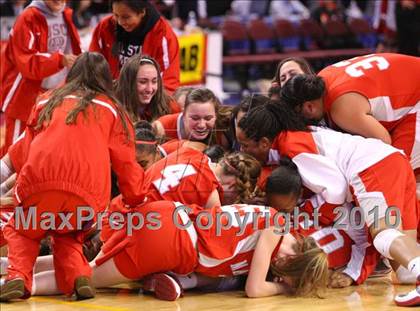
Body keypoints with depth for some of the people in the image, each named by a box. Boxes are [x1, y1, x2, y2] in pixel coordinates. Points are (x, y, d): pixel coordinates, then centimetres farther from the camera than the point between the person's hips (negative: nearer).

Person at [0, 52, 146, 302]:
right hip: (88, 194, 0)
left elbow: (23, 150, 25)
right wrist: (138, 201, 27)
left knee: (21, 231, 26)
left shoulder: (48, 102, 26)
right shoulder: (112, 109, 23)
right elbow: (126, 162, 18)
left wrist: (22, 184, 33)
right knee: (67, 236, 30)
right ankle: (79, 277, 1)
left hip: (41, 184, 0)